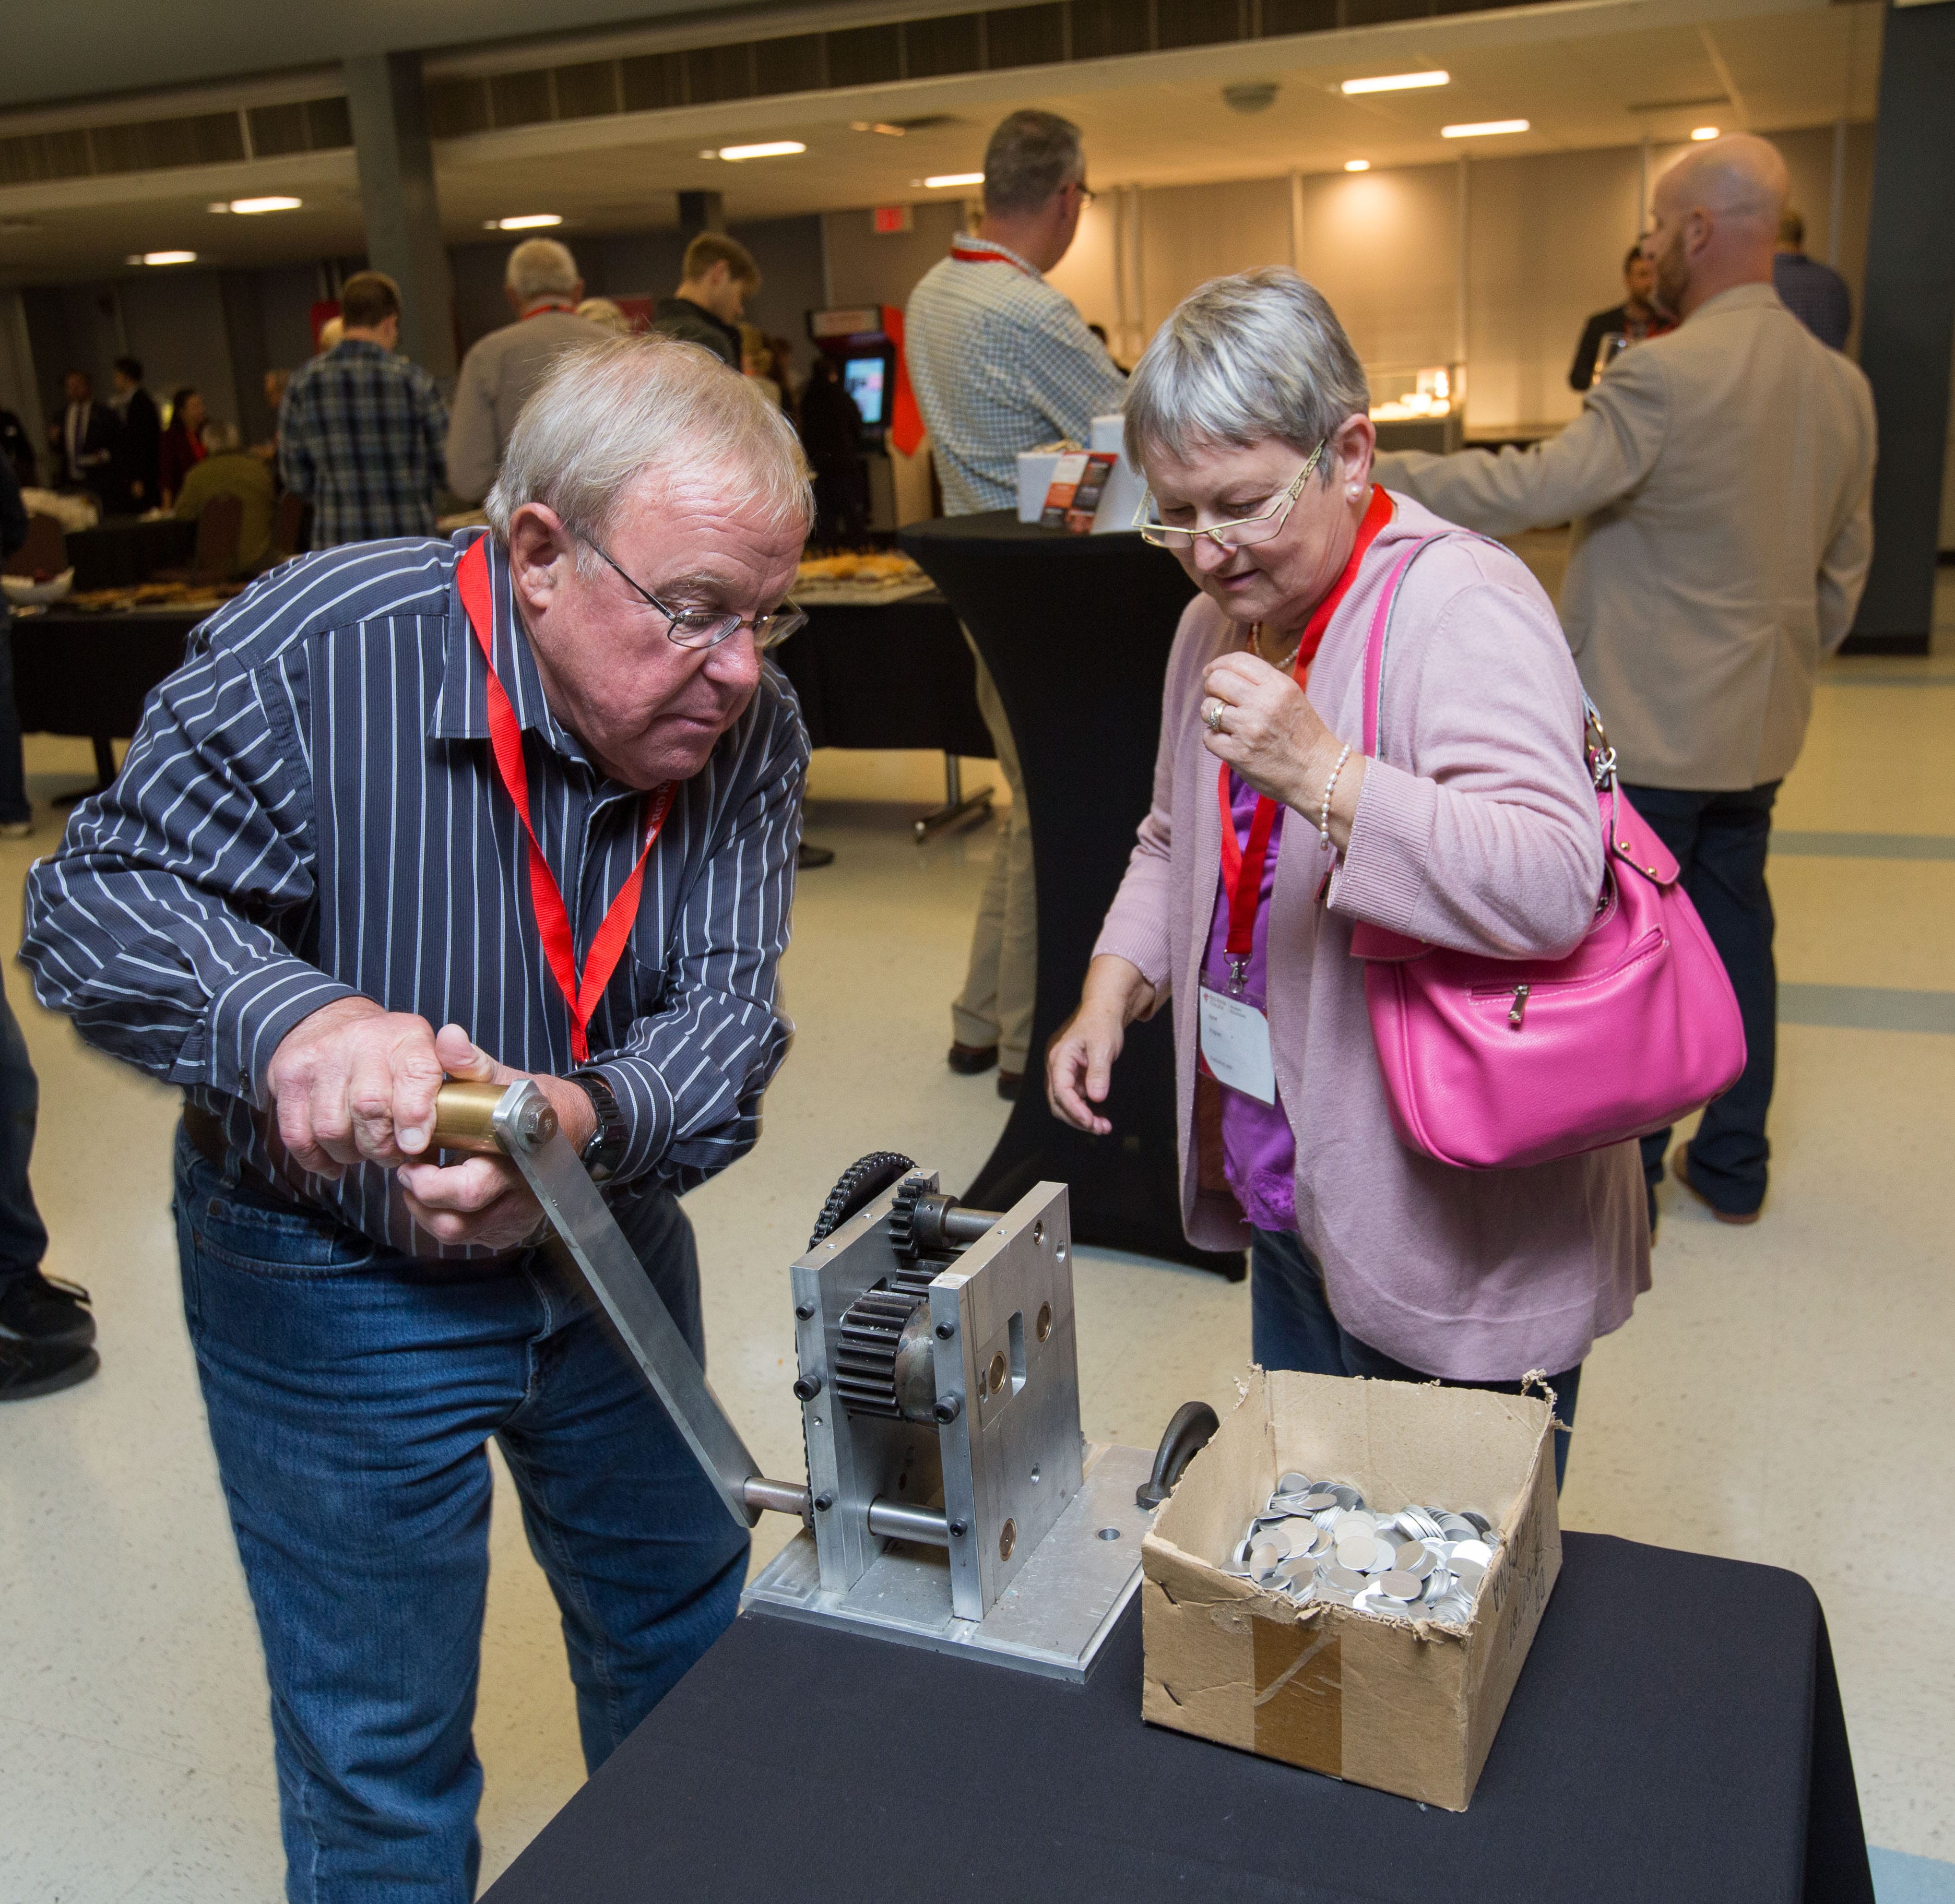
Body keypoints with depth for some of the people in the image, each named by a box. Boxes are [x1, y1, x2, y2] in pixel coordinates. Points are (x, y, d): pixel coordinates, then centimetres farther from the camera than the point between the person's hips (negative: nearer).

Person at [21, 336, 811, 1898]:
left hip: (607, 1237, 5)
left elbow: (727, 1005, -17)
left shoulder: (749, 729, -12)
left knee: (685, 1621, 25)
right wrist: (292, 1019, -41)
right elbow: (97, 903, -19)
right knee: (382, 1749, 11)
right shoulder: (312, 655, -26)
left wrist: (581, 1123, -39)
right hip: (333, 1280, -4)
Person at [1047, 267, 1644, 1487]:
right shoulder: (1222, 619, 8)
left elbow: (1553, 886, -31)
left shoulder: (1460, 605, -19)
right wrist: (1113, 993, 4)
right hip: (1284, 1196, 8)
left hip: (1455, 1242, -8)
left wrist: (1326, 775, -38)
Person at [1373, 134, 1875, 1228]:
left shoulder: (1668, 376, -19)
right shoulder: (1843, 385, 6)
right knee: (1735, 934, 16)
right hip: (1757, 726, 8)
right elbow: (1845, 571, 13)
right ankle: (1733, 1165, 28)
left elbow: (1540, 489, -28)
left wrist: (1370, 472, -24)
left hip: (1641, 726, -7)